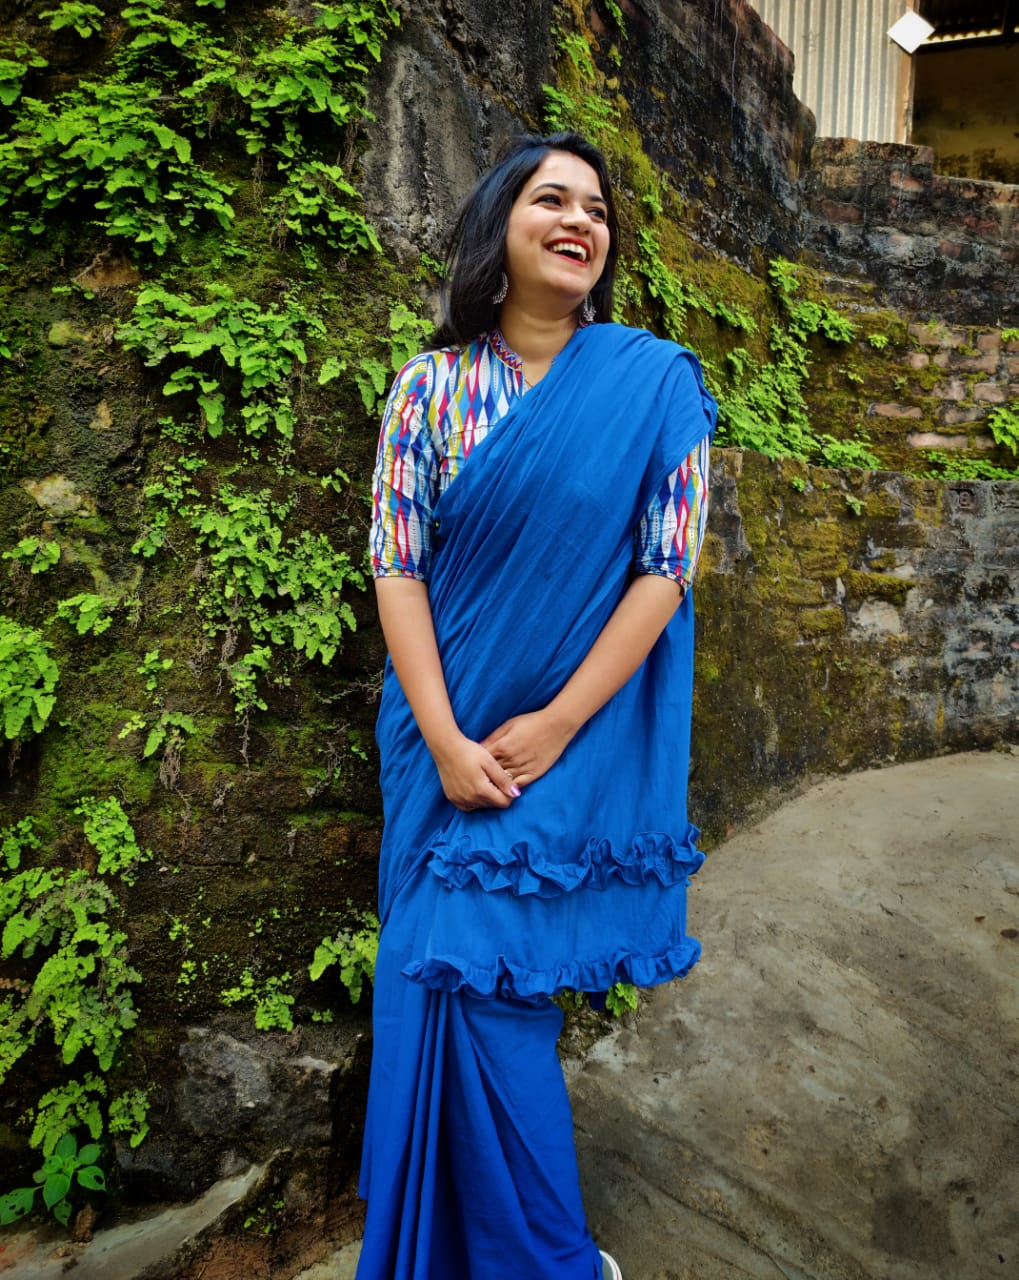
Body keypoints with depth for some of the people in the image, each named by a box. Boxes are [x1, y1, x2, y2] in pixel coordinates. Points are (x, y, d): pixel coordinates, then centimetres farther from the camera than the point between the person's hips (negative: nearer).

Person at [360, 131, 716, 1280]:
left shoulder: (656, 383, -4)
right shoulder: (432, 384, 0)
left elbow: (667, 566, -9)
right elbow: (396, 565, -4)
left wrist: (551, 729, -13)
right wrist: (445, 740, -13)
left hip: (581, 738, -2)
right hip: (449, 736, 2)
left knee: (490, 974, 3)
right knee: (453, 974, 10)